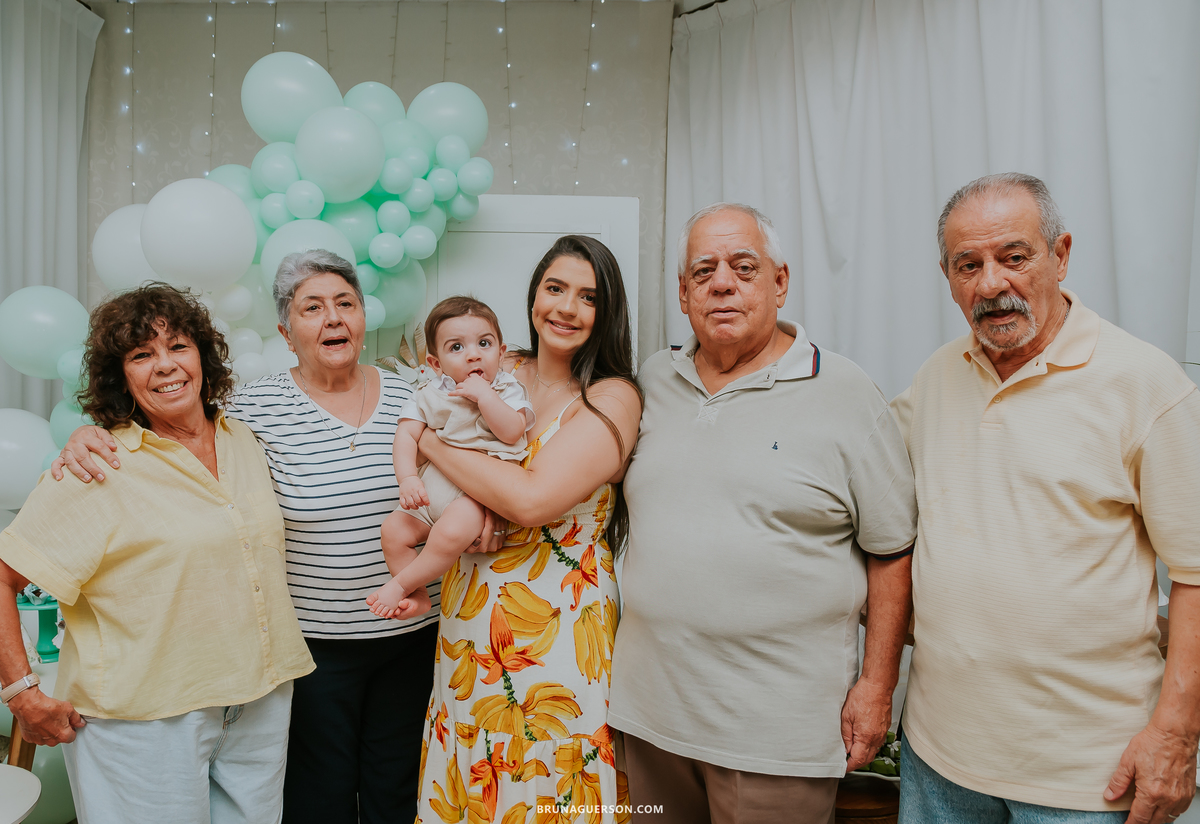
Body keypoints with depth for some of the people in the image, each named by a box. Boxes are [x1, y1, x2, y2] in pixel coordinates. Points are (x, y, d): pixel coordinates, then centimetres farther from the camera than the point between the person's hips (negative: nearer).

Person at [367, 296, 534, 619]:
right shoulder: (431, 394, 10)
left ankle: (400, 585, -13)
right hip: (431, 492, 5)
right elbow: (406, 434, 1)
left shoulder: (508, 390, 1)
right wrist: (408, 478, -14)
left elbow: (512, 432, -15)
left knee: (453, 530, -32)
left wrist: (484, 395, -18)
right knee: (394, 529, -11)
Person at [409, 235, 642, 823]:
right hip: (468, 614, 5)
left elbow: (533, 498, -24)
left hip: (557, 626, -5)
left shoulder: (613, 398, -12)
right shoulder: (499, 373, 5)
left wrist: (433, 441, -15)